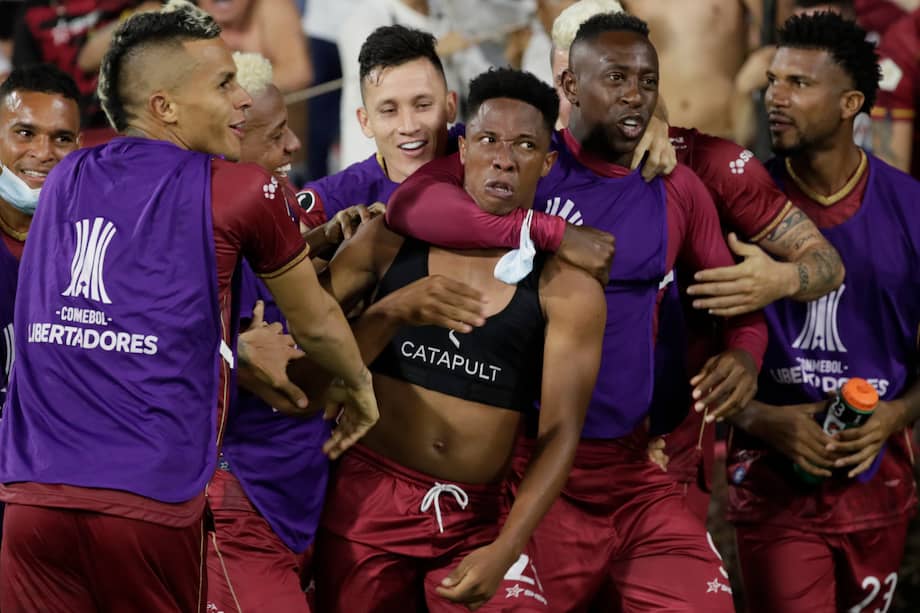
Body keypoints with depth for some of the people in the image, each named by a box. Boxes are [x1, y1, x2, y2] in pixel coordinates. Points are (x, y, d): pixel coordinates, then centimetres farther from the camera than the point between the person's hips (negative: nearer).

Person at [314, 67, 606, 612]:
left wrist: (504, 552, -20)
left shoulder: (569, 290, -4)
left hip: (479, 520, -1)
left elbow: (561, 432, -9)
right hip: (368, 501, 1)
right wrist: (395, 310, -17)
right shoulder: (391, 240, 0)